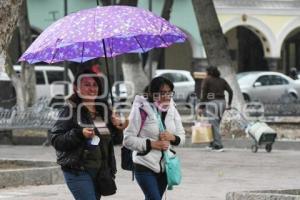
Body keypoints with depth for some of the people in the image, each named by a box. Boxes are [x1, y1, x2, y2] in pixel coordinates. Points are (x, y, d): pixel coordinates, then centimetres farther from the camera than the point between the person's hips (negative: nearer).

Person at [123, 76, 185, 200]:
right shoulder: (141, 110, -15)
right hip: (145, 167, -6)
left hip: (164, 166, 6)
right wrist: (151, 144, -22)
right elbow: (128, 139, -14)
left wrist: (172, 137, -13)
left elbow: (182, 137, 9)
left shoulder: (172, 110, 4)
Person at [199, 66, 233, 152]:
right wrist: (229, 104, 10)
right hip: (222, 103, 5)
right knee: (216, 124, 17)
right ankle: (213, 143, 20)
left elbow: (203, 93, -7)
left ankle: (219, 145, -10)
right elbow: (230, 91, 7)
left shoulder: (206, 80, 1)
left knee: (214, 125, -4)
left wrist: (201, 107, -8)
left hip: (211, 103, -5)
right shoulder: (222, 80, 15)